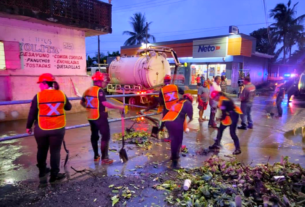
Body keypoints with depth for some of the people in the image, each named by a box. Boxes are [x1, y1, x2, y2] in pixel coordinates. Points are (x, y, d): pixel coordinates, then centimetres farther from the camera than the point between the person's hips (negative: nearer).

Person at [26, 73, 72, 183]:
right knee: (55, 151, 7)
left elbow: (32, 113, -3)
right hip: (58, 128, 0)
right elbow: (68, 107, 11)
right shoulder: (61, 94, -4)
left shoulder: (38, 96, -9)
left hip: (41, 129, 0)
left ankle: (42, 170, 36)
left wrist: (28, 127, 9)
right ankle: (54, 175, 12)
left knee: (42, 150, 19)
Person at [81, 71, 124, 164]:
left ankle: (96, 156, 26)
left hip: (91, 117, 9)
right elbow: (105, 103, -26)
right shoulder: (100, 90, -17)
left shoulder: (88, 90, 8)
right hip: (100, 117, -8)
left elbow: (82, 102, 16)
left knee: (94, 136, 17)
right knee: (105, 136, 0)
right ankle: (104, 158, 2)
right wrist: (119, 107, -21)